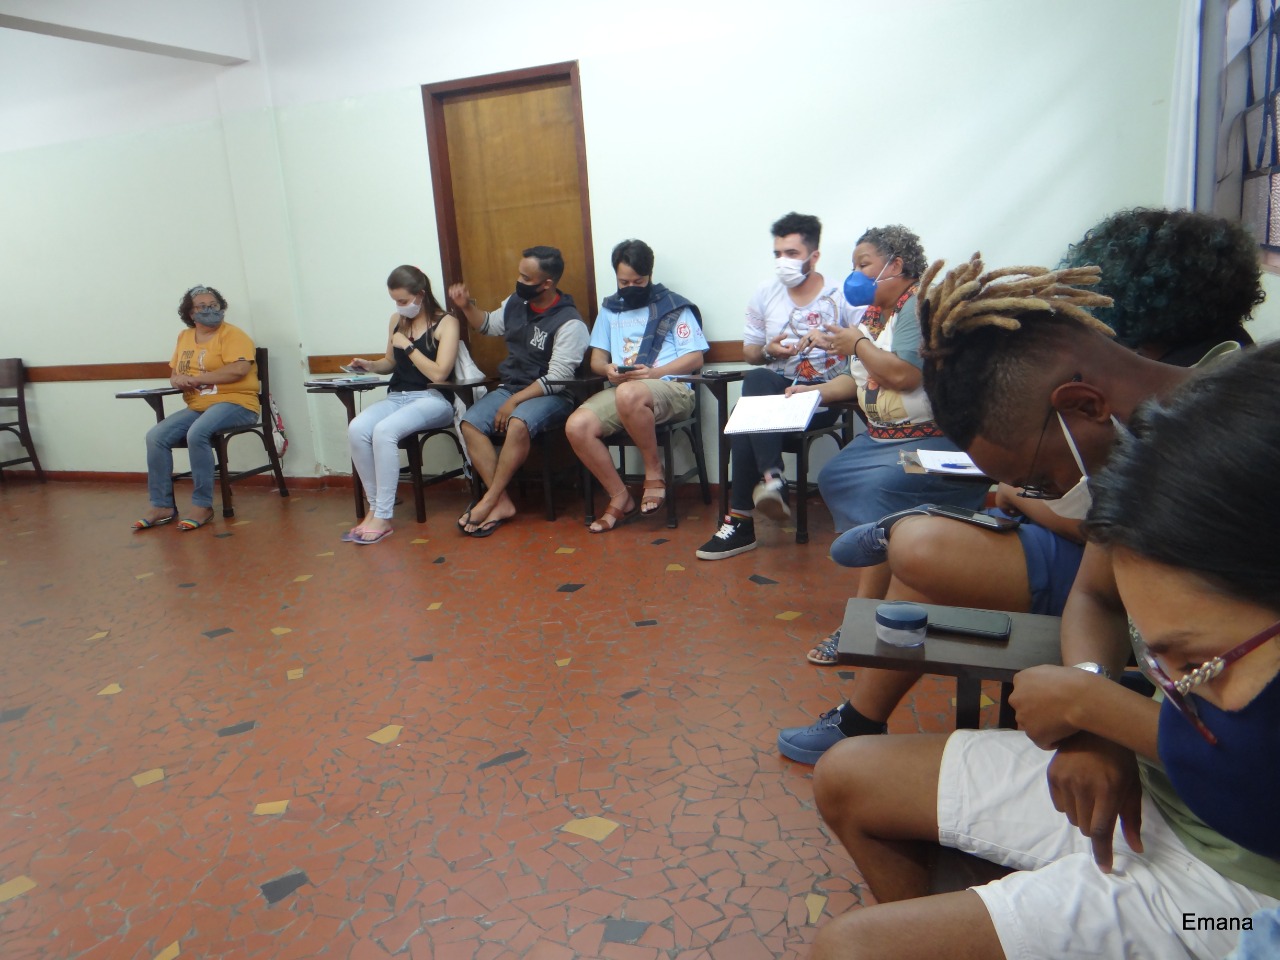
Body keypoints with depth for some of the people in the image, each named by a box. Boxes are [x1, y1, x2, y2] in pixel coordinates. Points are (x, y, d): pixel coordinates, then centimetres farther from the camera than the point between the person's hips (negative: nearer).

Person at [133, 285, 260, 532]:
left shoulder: (232, 334, -5)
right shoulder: (184, 337, 16)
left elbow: (239, 369, -22)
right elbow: (174, 374, 22)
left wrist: (194, 378, -16)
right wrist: (178, 380, -5)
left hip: (234, 403, -7)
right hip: (197, 407, 7)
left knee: (197, 434, -33)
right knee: (156, 436, -11)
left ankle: (202, 505, -22)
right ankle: (162, 506, -6)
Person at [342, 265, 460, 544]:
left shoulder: (446, 322, -3)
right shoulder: (397, 320, 16)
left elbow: (439, 374, -13)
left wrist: (408, 346, -9)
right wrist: (370, 365, 9)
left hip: (432, 399, -6)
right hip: (396, 397, 6)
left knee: (384, 431, -34)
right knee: (356, 429, -26)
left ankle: (383, 516, -25)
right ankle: (375, 506, -16)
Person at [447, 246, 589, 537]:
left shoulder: (569, 323, -16)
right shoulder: (515, 303, 6)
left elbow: (556, 379, -21)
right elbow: (488, 325, 27)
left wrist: (514, 402, -23)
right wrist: (467, 306, 7)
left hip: (551, 396, -7)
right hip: (510, 387, 7)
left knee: (518, 423, -37)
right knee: (470, 424, -19)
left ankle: (489, 500, -24)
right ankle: (502, 502, -22)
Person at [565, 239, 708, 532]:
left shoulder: (674, 307, 7)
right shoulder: (610, 308, 21)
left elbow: (696, 358, 0)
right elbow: (597, 358, 19)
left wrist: (653, 373, -16)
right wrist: (608, 369, -7)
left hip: (669, 388, -5)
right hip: (619, 389, 5)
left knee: (629, 394, -41)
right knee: (577, 427, -24)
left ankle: (654, 473, -17)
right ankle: (620, 499, -8)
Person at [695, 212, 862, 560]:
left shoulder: (842, 296, 2)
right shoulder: (765, 295, 12)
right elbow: (748, 353, 18)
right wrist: (768, 351, -5)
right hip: (775, 388, 4)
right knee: (756, 380, -34)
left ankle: (741, 519, -30)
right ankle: (771, 478, -39)